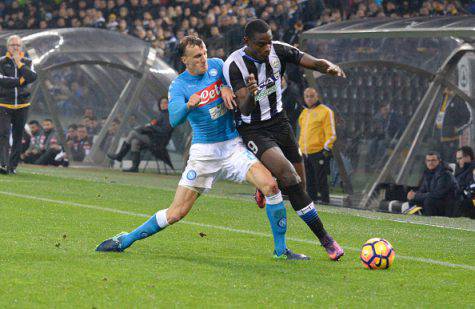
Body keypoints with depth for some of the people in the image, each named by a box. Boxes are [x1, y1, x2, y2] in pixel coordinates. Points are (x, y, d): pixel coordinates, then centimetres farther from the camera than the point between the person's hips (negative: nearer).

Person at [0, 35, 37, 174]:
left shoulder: (27, 62, 9)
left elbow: (32, 77, -10)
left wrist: (19, 63, -11)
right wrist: (21, 81, -13)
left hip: (22, 105, 3)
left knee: (18, 136, 6)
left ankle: (12, 166, 14)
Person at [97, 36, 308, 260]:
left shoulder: (216, 65, 2)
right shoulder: (178, 86, -9)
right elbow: (174, 120, -24)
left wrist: (227, 88, -7)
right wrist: (188, 105, -45)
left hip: (233, 146, 3)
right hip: (204, 152, -3)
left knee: (270, 185, -19)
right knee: (176, 212, -7)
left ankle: (281, 249, -7)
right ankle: (126, 240, 11)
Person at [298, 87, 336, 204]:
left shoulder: (325, 111, -4)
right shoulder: (304, 113, 19)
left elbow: (331, 133, -8)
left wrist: (326, 149, -14)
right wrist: (301, 147, 22)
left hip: (319, 153, -7)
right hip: (306, 154, 7)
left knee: (321, 180, -8)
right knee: (309, 181, 9)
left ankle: (324, 200, -5)